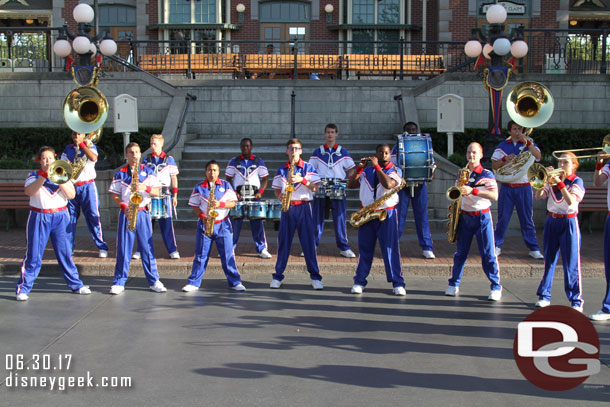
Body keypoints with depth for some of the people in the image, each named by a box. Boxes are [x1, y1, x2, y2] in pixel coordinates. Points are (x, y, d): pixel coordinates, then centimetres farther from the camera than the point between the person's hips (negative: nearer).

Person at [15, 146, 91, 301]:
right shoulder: (34, 176, 3)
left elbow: (72, 195, -4)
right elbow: (28, 191, -17)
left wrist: (59, 180, -17)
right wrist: (44, 176, -23)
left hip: (61, 217, 2)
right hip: (39, 217, -2)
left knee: (65, 252, 5)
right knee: (33, 254, -2)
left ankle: (76, 284, 14)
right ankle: (23, 288, 5)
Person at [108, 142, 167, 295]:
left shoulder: (147, 172, 7)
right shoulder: (120, 173, 6)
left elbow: (157, 191, 3)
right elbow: (115, 195, 6)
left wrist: (146, 188, -16)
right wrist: (123, 206, -11)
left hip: (143, 213, 0)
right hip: (126, 214, 0)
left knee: (147, 247, 1)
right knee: (123, 248, 0)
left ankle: (154, 281, 7)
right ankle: (119, 282, 7)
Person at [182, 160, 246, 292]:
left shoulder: (226, 185, 4)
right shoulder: (199, 188, 4)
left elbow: (232, 203, 1)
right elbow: (195, 206, 6)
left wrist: (220, 204, -16)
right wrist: (202, 216, -11)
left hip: (223, 224, 0)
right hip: (204, 224, 0)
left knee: (228, 255, 0)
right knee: (201, 255, 4)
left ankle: (235, 282, 7)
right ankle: (194, 283, 11)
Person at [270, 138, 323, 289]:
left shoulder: (308, 167, 3)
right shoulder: (281, 170, 10)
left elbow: (315, 188, -3)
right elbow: (276, 189, 15)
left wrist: (302, 179, -16)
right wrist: (280, 196, -5)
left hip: (304, 207, -2)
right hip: (287, 208, 2)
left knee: (308, 241, -2)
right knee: (283, 241, 2)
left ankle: (315, 277, 4)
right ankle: (278, 276, 9)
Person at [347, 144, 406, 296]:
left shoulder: (393, 171, 0)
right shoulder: (367, 172, 11)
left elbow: (388, 184, -21)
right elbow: (350, 185, 11)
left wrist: (376, 166, -16)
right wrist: (359, 168, 0)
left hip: (387, 215, -3)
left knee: (391, 248, -4)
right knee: (364, 249, 5)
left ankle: (398, 283, 0)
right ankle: (359, 282, 12)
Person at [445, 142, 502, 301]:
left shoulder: (487, 174, -7)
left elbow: (494, 196, -19)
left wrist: (473, 191, -27)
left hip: (482, 217, -4)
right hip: (464, 216, 4)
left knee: (488, 253, -2)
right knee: (460, 251, 8)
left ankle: (496, 287, 5)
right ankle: (454, 284, 16)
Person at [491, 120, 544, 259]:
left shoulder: (528, 144, 6)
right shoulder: (502, 146, 8)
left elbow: (538, 156, -13)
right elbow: (494, 166, 2)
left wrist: (527, 141, -21)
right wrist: (505, 159, -15)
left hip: (524, 188, 0)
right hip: (507, 188, 1)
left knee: (527, 219, 2)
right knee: (503, 218, 3)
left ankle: (534, 249, 6)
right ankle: (497, 246, 13)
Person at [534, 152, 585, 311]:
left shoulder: (577, 181, -3)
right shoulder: (553, 179, 9)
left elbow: (571, 201, -19)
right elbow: (538, 196, 0)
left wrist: (559, 183, -22)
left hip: (569, 222, -4)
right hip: (551, 222, 4)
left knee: (571, 264, -5)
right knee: (549, 261, 9)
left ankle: (576, 301, 1)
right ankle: (544, 296, 17)